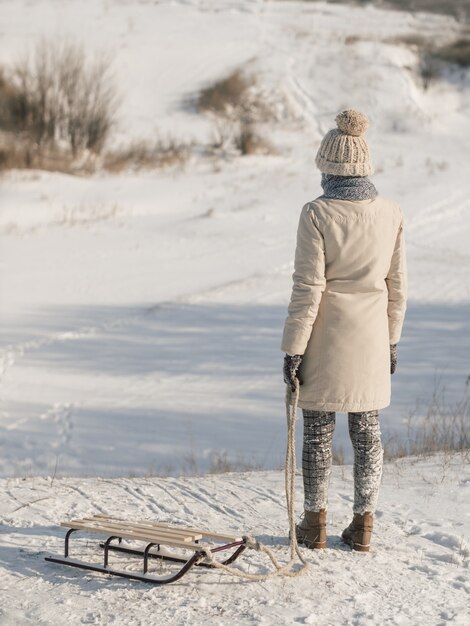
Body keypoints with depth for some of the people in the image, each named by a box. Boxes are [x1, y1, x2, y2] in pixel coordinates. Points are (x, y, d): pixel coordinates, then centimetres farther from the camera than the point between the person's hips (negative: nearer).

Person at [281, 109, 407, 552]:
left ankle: (315, 523, 17)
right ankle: (363, 523, 17)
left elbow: (308, 288, -15)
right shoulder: (391, 214, -1)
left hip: (325, 338, -4)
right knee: (367, 431, 12)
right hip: (371, 338, 4)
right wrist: (391, 340, 16)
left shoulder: (317, 214, -14)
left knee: (318, 431, 8)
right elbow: (396, 286, 5)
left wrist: (293, 348, -9)